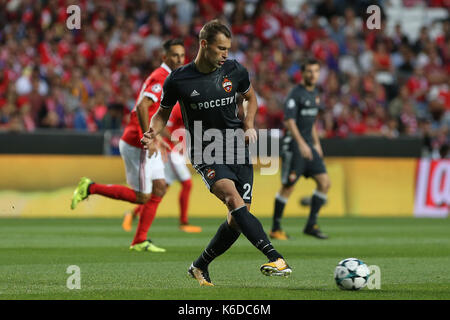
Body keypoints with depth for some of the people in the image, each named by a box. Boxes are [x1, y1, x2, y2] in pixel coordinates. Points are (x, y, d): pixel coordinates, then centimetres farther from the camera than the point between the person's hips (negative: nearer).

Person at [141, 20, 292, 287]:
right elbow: (164, 113, 9)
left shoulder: (235, 71, 1)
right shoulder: (178, 80, -6)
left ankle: (200, 267, 20)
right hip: (205, 153, -4)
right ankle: (274, 257, -43)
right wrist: (154, 133, -11)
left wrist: (249, 126, 5)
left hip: (237, 149, 4)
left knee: (238, 218, -3)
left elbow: (250, 97, 21)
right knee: (232, 196, -30)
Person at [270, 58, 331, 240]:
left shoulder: (315, 93, 15)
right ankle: (275, 229, 5)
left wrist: (316, 143, 23)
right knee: (288, 187, -5)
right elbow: (289, 121, -19)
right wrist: (301, 144, -27)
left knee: (324, 182, -2)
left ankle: (311, 225, 4)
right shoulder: (296, 94, -11)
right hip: (294, 145, -8)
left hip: (309, 146, 8)